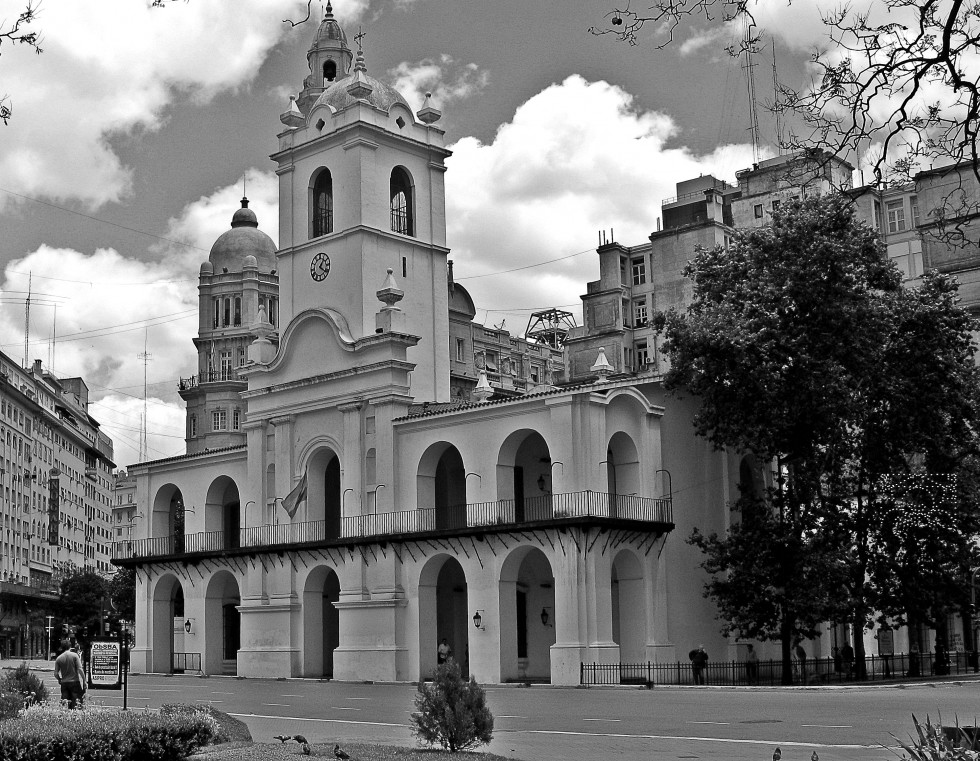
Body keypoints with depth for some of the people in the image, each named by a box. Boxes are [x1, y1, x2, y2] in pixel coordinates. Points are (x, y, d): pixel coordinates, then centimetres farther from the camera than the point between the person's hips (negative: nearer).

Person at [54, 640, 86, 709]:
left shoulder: (58, 658, 3)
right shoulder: (74, 655, -5)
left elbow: (56, 674, 3)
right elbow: (80, 669, -10)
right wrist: (84, 681, -4)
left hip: (64, 683, 3)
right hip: (75, 681, -3)